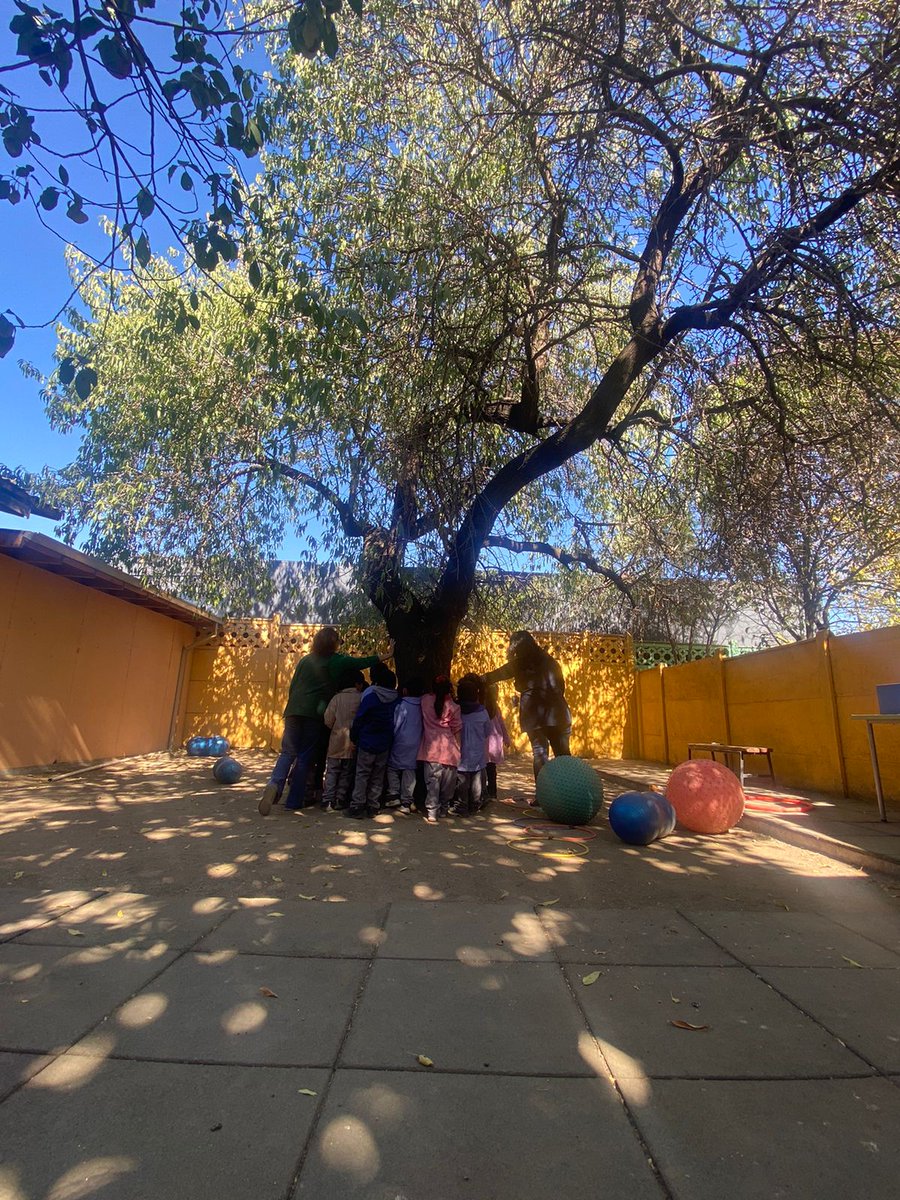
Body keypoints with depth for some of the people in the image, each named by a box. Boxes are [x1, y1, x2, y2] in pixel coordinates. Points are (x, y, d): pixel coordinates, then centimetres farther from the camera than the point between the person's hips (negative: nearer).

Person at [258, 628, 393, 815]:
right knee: (305, 757, 4)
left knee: (288, 752, 6)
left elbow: (293, 686, 16)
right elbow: (362, 662, 3)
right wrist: (387, 655, 12)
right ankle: (294, 800, 8)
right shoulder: (336, 660, 1)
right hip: (315, 714, -4)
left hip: (293, 711, 4)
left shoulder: (305, 660, 15)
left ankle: (275, 784, -19)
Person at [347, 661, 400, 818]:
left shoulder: (370, 696, -13)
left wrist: (354, 738, 0)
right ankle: (373, 807, 15)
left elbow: (358, 721, -10)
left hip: (367, 742, -4)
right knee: (378, 777, 12)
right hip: (385, 745, 4)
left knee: (362, 775, 4)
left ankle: (357, 806, 4)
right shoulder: (396, 699, -1)